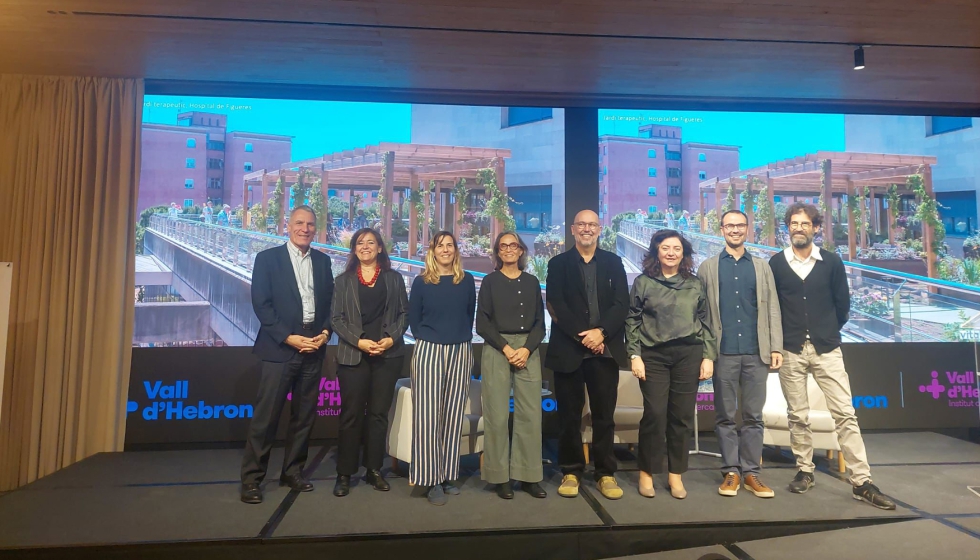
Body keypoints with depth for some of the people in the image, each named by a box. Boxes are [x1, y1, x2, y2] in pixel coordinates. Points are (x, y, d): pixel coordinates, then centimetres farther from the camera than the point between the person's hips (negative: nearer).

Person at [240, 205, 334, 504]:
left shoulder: (322, 261, 11)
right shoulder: (267, 258, -1)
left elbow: (330, 301, 12)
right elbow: (261, 304, -7)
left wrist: (325, 332, -5)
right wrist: (289, 337, -13)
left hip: (314, 347, 4)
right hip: (280, 348, -4)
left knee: (304, 415, 11)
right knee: (266, 416, -1)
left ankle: (293, 472, 25)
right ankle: (251, 478, 13)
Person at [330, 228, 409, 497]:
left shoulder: (394, 278, 10)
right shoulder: (344, 280, 8)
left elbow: (404, 313, 6)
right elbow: (336, 318, 2)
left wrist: (391, 339, -10)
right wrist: (358, 341, -11)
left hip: (388, 354, 1)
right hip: (353, 354, -1)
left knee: (379, 413, 6)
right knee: (351, 414, 1)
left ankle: (374, 470, 17)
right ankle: (345, 473, 12)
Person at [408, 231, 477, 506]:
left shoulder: (466, 280, 7)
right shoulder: (421, 281, 2)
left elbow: (470, 315, 14)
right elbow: (413, 318, 7)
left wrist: (462, 338, 8)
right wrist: (426, 339, 3)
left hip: (460, 352, 2)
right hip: (428, 351, -2)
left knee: (453, 415, 6)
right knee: (427, 415, -4)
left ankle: (448, 475, 17)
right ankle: (432, 478, 6)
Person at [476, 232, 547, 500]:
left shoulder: (532, 282, 13)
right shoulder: (490, 281, 5)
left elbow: (540, 322, 10)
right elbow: (482, 324, 0)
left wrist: (527, 349, -6)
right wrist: (506, 348, -10)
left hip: (528, 350, 3)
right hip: (496, 350, -2)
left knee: (530, 413, -1)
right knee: (498, 414, -3)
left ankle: (528, 475, 9)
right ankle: (501, 476, 8)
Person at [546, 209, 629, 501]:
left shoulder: (613, 262, 11)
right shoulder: (558, 263, 7)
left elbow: (622, 303, 1)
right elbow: (555, 305, -4)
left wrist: (601, 332, -13)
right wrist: (582, 336, -13)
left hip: (605, 350, 1)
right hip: (568, 350, -1)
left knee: (604, 414, 6)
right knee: (569, 415, 6)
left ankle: (606, 473, 18)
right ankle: (571, 472, 19)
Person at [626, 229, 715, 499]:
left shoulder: (696, 283, 11)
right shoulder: (643, 282, 4)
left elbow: (705, 321, 11)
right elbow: (632, 322, 2)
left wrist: (708, 356, 3)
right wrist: (635, 355, -6)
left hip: (689, 354, 2)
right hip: (654, 355, -2)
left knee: (682, 415, 5)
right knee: (654, 414, -4)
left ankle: (675, 474, 19)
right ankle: (647, 472, 13)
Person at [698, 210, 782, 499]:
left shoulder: (762, 267, 12)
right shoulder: (707, 267, 7)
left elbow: (772, 309, 8)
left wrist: (776, 347, -1)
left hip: (756, 352, 1)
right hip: (723, 352, -1)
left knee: (753, 416, 7)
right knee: (725, 416, 5)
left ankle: (751, 472, 16)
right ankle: (731, 471, 15)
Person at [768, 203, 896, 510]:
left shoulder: (832, 262, 2)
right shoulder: (775, 263, 1)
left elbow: (843, 304, 9)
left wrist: (829, 332, 13)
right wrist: (781, 337, 8)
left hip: (826, 349, 0)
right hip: (791, 350, 0)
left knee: (845, 414, -1)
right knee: (798, 416, 7)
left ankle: (862, 482, 6)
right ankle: (805, 471, 20)